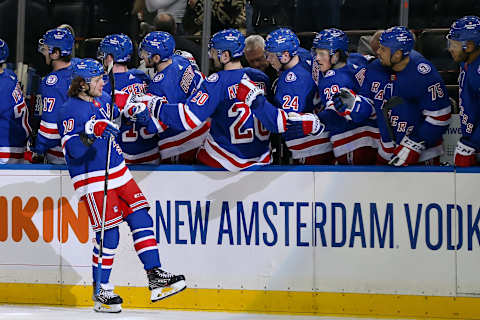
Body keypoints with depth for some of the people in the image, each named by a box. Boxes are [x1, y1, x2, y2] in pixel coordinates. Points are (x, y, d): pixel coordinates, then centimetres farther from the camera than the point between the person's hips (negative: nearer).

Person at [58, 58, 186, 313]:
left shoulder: (102, 99, 10)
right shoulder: (69, 111, -14)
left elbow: (117, 107, 34)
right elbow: (73, 149, -25)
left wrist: (134, 110, 16)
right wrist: (92, 132, -38)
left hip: (118, 172, 8)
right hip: (92, 180, -8)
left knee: (141, 219, 2)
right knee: (108, 234, -10)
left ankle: (155, 278, 6)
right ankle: (101, 292, 3)